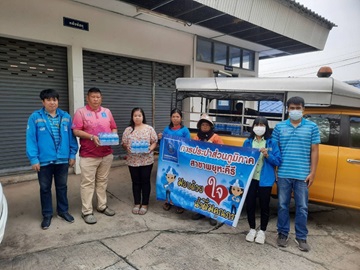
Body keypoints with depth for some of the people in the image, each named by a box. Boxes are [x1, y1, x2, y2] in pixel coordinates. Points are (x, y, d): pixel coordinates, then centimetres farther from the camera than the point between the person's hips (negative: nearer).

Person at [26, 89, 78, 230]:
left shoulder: (66, 117, 3)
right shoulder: (35, 117, -6)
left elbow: (71, 137, 5)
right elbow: (31, 139, -8)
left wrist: (72, 154, 2)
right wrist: (34, 159, -12)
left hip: (63, 159, 2)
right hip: (44, 160, -2)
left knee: (62, 186, 15)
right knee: (45, 188, 12)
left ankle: (63, 211, 32)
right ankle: (47, 215, 27)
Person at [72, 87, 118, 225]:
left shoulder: (107, 112, 11)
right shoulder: (81, 112, -2)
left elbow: (114, 128, 15)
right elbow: (76, 131, -9)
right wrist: (92, 137, -21)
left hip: (106, 154, 5)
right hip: (88, 155, -4)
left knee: (102, 181, 14)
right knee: (88, 183, 2)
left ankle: (102, 206, 27)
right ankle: (87, 211, 11)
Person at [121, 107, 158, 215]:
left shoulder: (149, 129, 0)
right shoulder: (128, 130, 5)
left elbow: (155, 142, 0)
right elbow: (124, 143, 5)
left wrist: (150, 149, -17)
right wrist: (128, 149, -14)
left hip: (146, 160, -1)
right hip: (133, 160, 2)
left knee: (145, 181, 6)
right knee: (136, 182, 11)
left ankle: (145, 204, 19)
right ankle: (137, 203, 24)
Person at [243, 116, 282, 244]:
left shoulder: (272, 143, -1)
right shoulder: (247, 142, 4)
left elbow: (278, 161, -4)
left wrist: (268, 155, -19)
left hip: (265, 180, -1)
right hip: (250, 178, 2)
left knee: (264, 205, 9)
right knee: (250, 204, 9)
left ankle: (262, 231, 28)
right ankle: (252, 229, 29)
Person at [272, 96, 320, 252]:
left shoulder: (312, 127, 4)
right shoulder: (279, 127, 5)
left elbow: (314, 151, 4)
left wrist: (312, 172, -2)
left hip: (303, 175, 0)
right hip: (283, 174, 1)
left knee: (302, 207, 8)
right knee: (283, 205, 10)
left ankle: (301, 237, 23)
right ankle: (283, 234, 25)